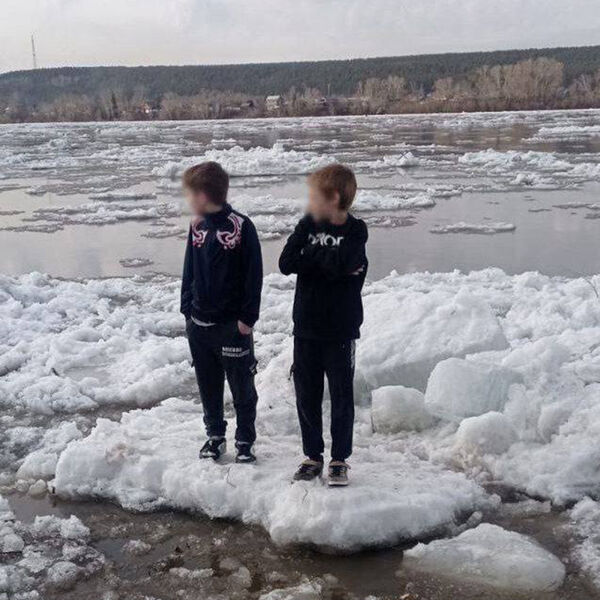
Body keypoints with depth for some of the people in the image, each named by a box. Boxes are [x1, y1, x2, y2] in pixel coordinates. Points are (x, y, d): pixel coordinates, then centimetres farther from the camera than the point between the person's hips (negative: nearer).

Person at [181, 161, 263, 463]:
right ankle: (215, 435, 31)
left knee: (242, 387, 7)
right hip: (199, 323, 6)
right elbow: (189, 271, 13)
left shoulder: (240, 226, -13)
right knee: (208, 385, 16)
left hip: (232, 324, -6)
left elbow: (253, 275, -11)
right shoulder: (197, 226, 6)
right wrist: (187, 309, 9)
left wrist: (248, 317, -12)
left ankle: (245, 441, 20)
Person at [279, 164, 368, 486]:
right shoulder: (307, 226, 4)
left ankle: (339, 459, 20)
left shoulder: (355, 231, -9)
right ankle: (313, 456, 25)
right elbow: (286, 263, -9)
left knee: (341, 396, 7)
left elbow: (339, 264, -26)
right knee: (306, 395, 11)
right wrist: (325, 261, -18)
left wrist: (309, 256, -11)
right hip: (306, 327, 4)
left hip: (340, 329, -4)